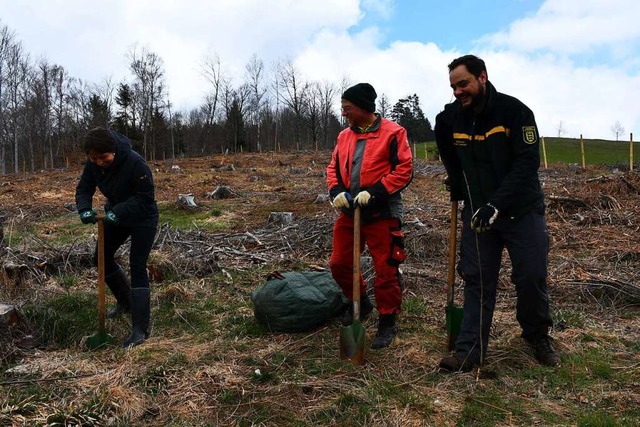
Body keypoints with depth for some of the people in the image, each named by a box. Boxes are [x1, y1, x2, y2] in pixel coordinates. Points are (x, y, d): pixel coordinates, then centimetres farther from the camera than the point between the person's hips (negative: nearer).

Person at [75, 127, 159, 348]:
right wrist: (85, 209, -27)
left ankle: (140, 328, -10)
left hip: (142, 218, -7)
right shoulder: (93, 164, -12)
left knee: (137, 267, -13)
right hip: (116, 215, 7)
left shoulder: (135, 163, -32)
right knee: (101, 257, 14)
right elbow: (84, 188, -6)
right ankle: (125, 301, 36)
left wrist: (119, 212, -40)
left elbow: (146, 197, -29)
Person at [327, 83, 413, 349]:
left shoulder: (392, 132, -8)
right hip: (349, 212, 7)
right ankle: (361, 303, 37)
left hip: (382, 214, -6)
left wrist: (373, 192, -20)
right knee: (339, 264, 12)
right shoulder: (344, 136, 11)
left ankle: (387, 322, 19)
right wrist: (336, 191, -5)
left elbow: (404, 170, -12)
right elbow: (333, 168, 15)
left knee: (386, 270, 1)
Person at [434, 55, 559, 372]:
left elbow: (528, 163, -21)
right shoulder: (449, 118, -2)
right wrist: (458, 190, 12)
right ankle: (470, 350, 7)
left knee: (532, 277, 2)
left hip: (521, 210, -2)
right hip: (477, 212, 3)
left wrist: (496, 204, -30)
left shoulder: (515, 111, -15)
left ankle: (538, 336, 28)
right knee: (478, 280, 2)